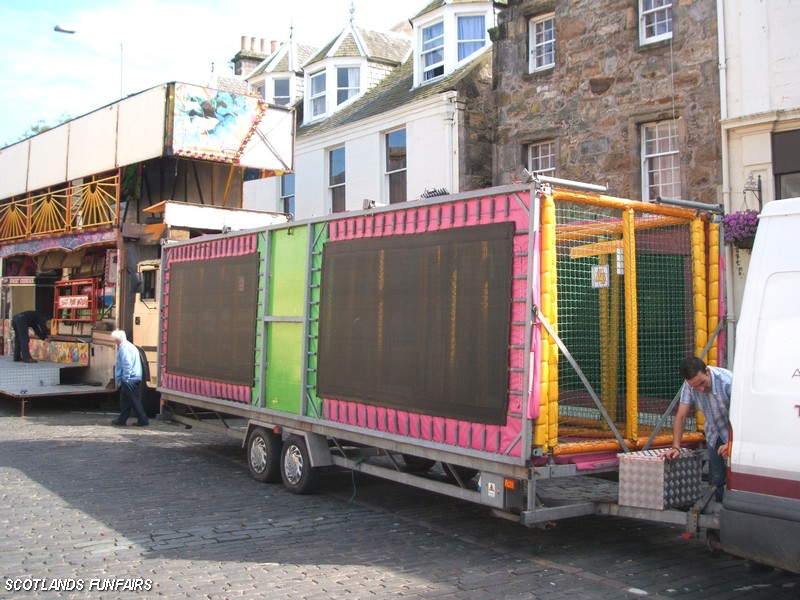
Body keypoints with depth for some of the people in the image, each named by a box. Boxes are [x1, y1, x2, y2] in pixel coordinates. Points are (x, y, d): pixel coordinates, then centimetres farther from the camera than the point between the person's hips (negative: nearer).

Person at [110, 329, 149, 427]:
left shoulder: (124, 348, -14)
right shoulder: (130, 346, 18)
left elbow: (127, 364, -21)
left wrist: (126, 378, -19)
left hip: (130, 379, -10)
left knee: (134, 400, -4)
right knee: (124, 399, 16)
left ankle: (143, 420, -2)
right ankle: (122, 419, 23)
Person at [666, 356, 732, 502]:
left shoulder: (728, 380, -30)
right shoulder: (689, 385, -16)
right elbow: (681, 416, -14)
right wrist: (676, 447, -23)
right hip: (714, 436, 4)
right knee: (716, 481, 5)